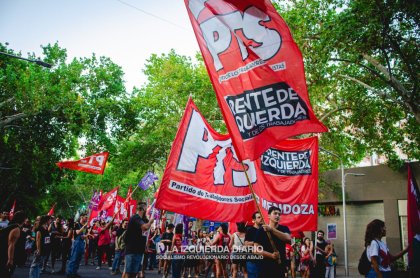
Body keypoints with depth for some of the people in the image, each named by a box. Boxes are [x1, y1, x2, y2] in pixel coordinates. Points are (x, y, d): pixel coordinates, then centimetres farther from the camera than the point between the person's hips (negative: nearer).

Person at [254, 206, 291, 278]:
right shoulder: (261, 230, -2)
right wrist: (271, 255, -20)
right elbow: (257, 249, -6)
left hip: (280, 265, 2)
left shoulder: (284, 228, 4)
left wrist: (272, 229, -26)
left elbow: (288, 239, -19)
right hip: (264, 265, -2)